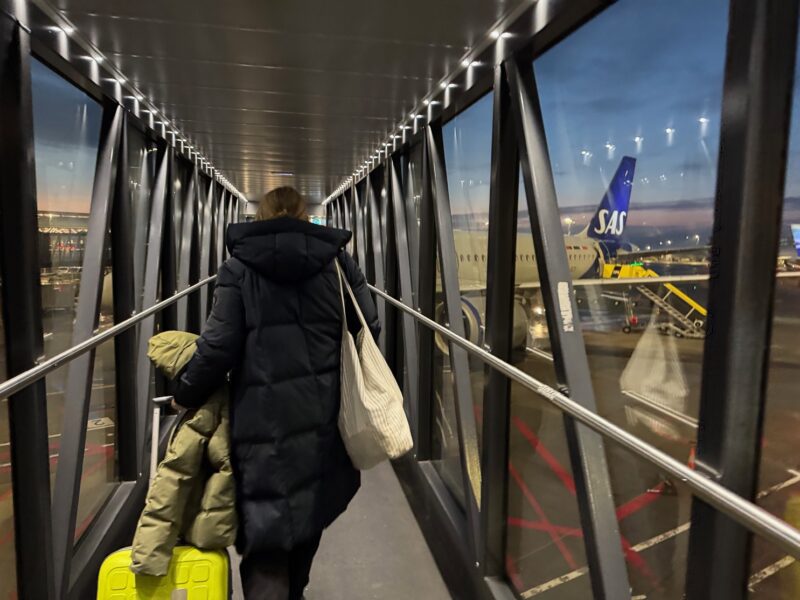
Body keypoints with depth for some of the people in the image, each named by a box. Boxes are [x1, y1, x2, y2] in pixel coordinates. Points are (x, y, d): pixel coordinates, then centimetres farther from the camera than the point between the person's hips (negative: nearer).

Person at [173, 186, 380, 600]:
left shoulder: (239, 267, -1)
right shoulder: (336, 259, 5)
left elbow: (219, 346, -8)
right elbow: (368, 328, 2)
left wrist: (186, 393, 7)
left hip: (264, 416, -3)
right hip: (323, 411, 4)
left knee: (265, 533, 3)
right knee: (310, 507, 25)